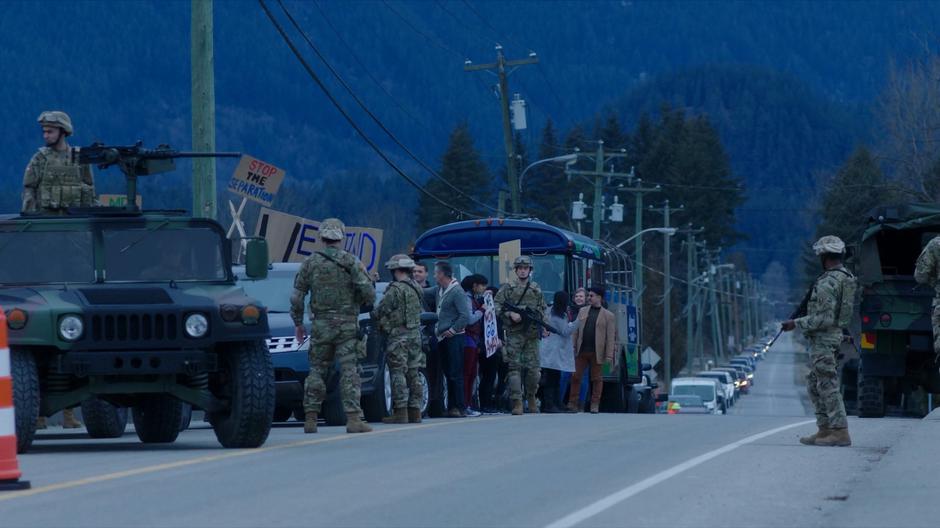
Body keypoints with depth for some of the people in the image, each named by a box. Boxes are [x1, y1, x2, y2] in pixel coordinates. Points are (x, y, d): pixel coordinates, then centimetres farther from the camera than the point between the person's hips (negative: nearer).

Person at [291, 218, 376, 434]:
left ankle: (310, 418, 7)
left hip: (320, 326, 2)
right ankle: (353, 418, -8)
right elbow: (369, 294, -8)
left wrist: (298, 323, 14)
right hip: (347, 326, -2)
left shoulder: (310, 263, 3)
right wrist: (357, 303, 14)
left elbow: (297, 297, 4)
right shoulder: (351, 262, -4)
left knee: (317, 372, 9)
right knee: (349, 372, -2)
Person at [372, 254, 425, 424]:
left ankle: (400, 412, -8)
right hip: (415, 334, 8)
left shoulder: (395, 289, -14)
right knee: (413, 374, 10)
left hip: (398, 336, -8)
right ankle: (415, 411, 11)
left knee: (398, 374, -5)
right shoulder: (416, 289, 11)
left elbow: (379, 313, -14)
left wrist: (374, 317, 10)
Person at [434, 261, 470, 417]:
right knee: (448, 373, 9)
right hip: (443, 338, 8)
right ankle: (451, 407, 12)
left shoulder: (456, 291, -12)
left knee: (456, 374, -8)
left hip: (454, 338, -8)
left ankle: (460, 407, -8)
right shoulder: (440, 290, 13)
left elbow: (465, 315, -17)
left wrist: (452, 330, -15)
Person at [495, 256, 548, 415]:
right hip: (514, 333, -3)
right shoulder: (508, 288, 5)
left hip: (532, 333, 3)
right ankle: (517, 403, -9)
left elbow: (543, 309, 20)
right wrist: (510, 314, -14)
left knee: (533, 368, 2)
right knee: (515, 367, -7)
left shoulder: (536, 289, 15)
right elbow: (496, 305, -1)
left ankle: (531, 398, 22)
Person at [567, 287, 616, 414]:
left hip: (597, 353, -3)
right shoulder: (583, 311, 14)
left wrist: (609, 355, -9)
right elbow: (576, 331, 11)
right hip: (582, 351, 3)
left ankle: (595, 405, 9)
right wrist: (573, 347, 2)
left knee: (597, 379, 3)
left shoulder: (608, 316, 2)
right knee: (576, 376, 0)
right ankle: (572, 404, 4)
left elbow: (610, 337, -3)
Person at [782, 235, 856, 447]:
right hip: (835, 334, 10)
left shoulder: (827, 283, -19)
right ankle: (825, 429, 18)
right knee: (814, 384, 17)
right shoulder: (847, 277, 11)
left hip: (823, 339, -10)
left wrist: (797, 324, -15)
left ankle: (840, 432, -9)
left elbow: (825, 319, -23)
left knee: (828, 385, -7)